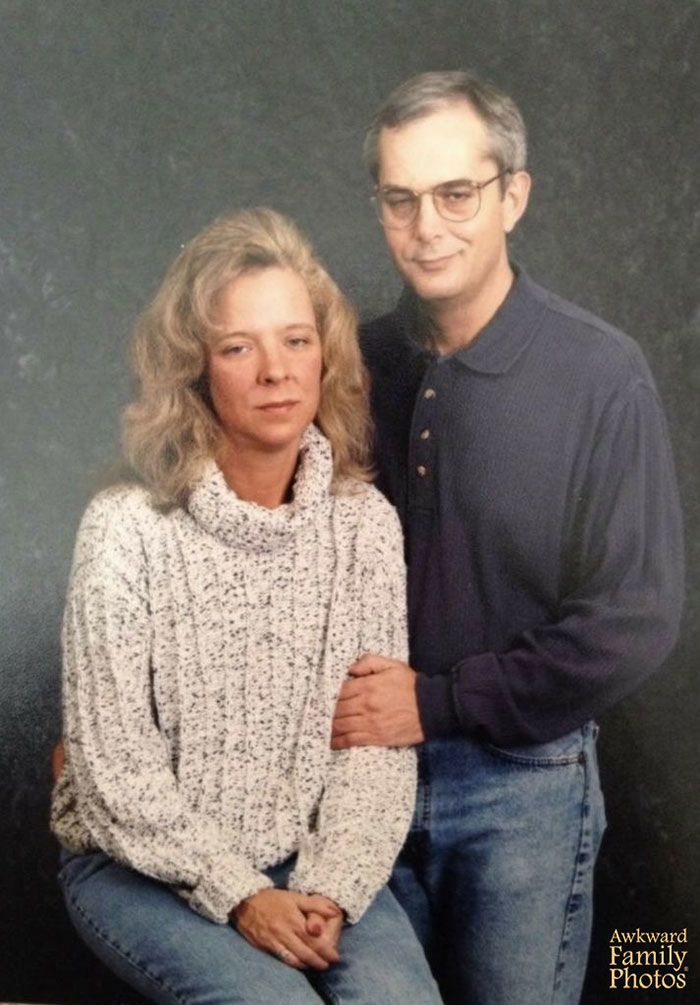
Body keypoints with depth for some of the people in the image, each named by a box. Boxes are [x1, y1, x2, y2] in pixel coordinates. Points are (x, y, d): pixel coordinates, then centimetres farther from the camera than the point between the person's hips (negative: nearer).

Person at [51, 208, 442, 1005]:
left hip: (311, 863, 3)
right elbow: (113, 764, -12)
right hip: (144, 869, -3)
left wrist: (331, 889, -14)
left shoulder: (367, 522, -4)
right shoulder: (128, 529, -15)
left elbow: (378, 740, -3)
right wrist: (238, 896, -16)